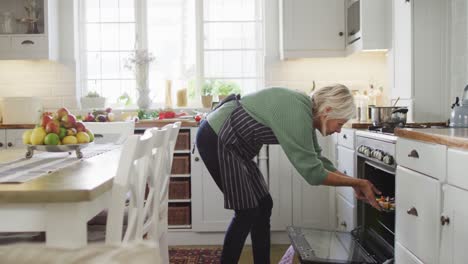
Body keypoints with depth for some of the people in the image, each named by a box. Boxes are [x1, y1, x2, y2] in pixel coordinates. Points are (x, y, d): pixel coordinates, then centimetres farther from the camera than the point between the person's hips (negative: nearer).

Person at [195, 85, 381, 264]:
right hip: (215, 138, -9)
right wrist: (358, 183, -11)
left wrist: (355, 184, 10)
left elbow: (316, 160, 12)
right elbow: (312, 172, -22)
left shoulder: (305, 111, 3)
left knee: (263, 206, 9)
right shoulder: (297, 115, -26)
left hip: (232, 144, 10)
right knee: (247, 213, -6)